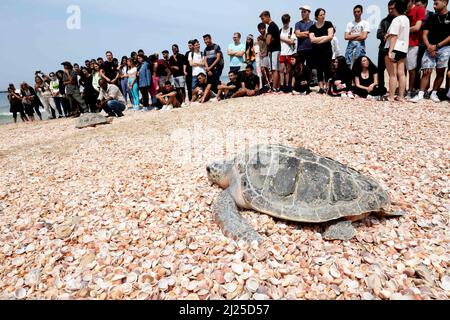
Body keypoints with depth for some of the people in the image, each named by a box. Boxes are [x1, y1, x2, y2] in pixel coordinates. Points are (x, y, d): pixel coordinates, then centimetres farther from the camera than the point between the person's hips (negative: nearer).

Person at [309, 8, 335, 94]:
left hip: (327, 50, -1)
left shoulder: (328, 24, 3)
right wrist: (324, 37, -6)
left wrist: (318, 40, -6)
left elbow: (330, 37, -7)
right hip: (316, 51, 2)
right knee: (319, 69, 1)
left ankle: (326, 87, 0)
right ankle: (321, 87, 3)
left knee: (326, 68, -4)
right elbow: (312, 40, -7)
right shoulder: (312, 27, 6)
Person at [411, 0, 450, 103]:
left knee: (440, 72, 1)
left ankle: (434, 93, 9)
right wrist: (429, 46, -6)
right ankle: (420, 94, -5)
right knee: (426, 72, -5)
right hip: (430, 48, 2)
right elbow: (425, 34, 9)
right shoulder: (431, 18, 14)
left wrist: (437, 46, -10)